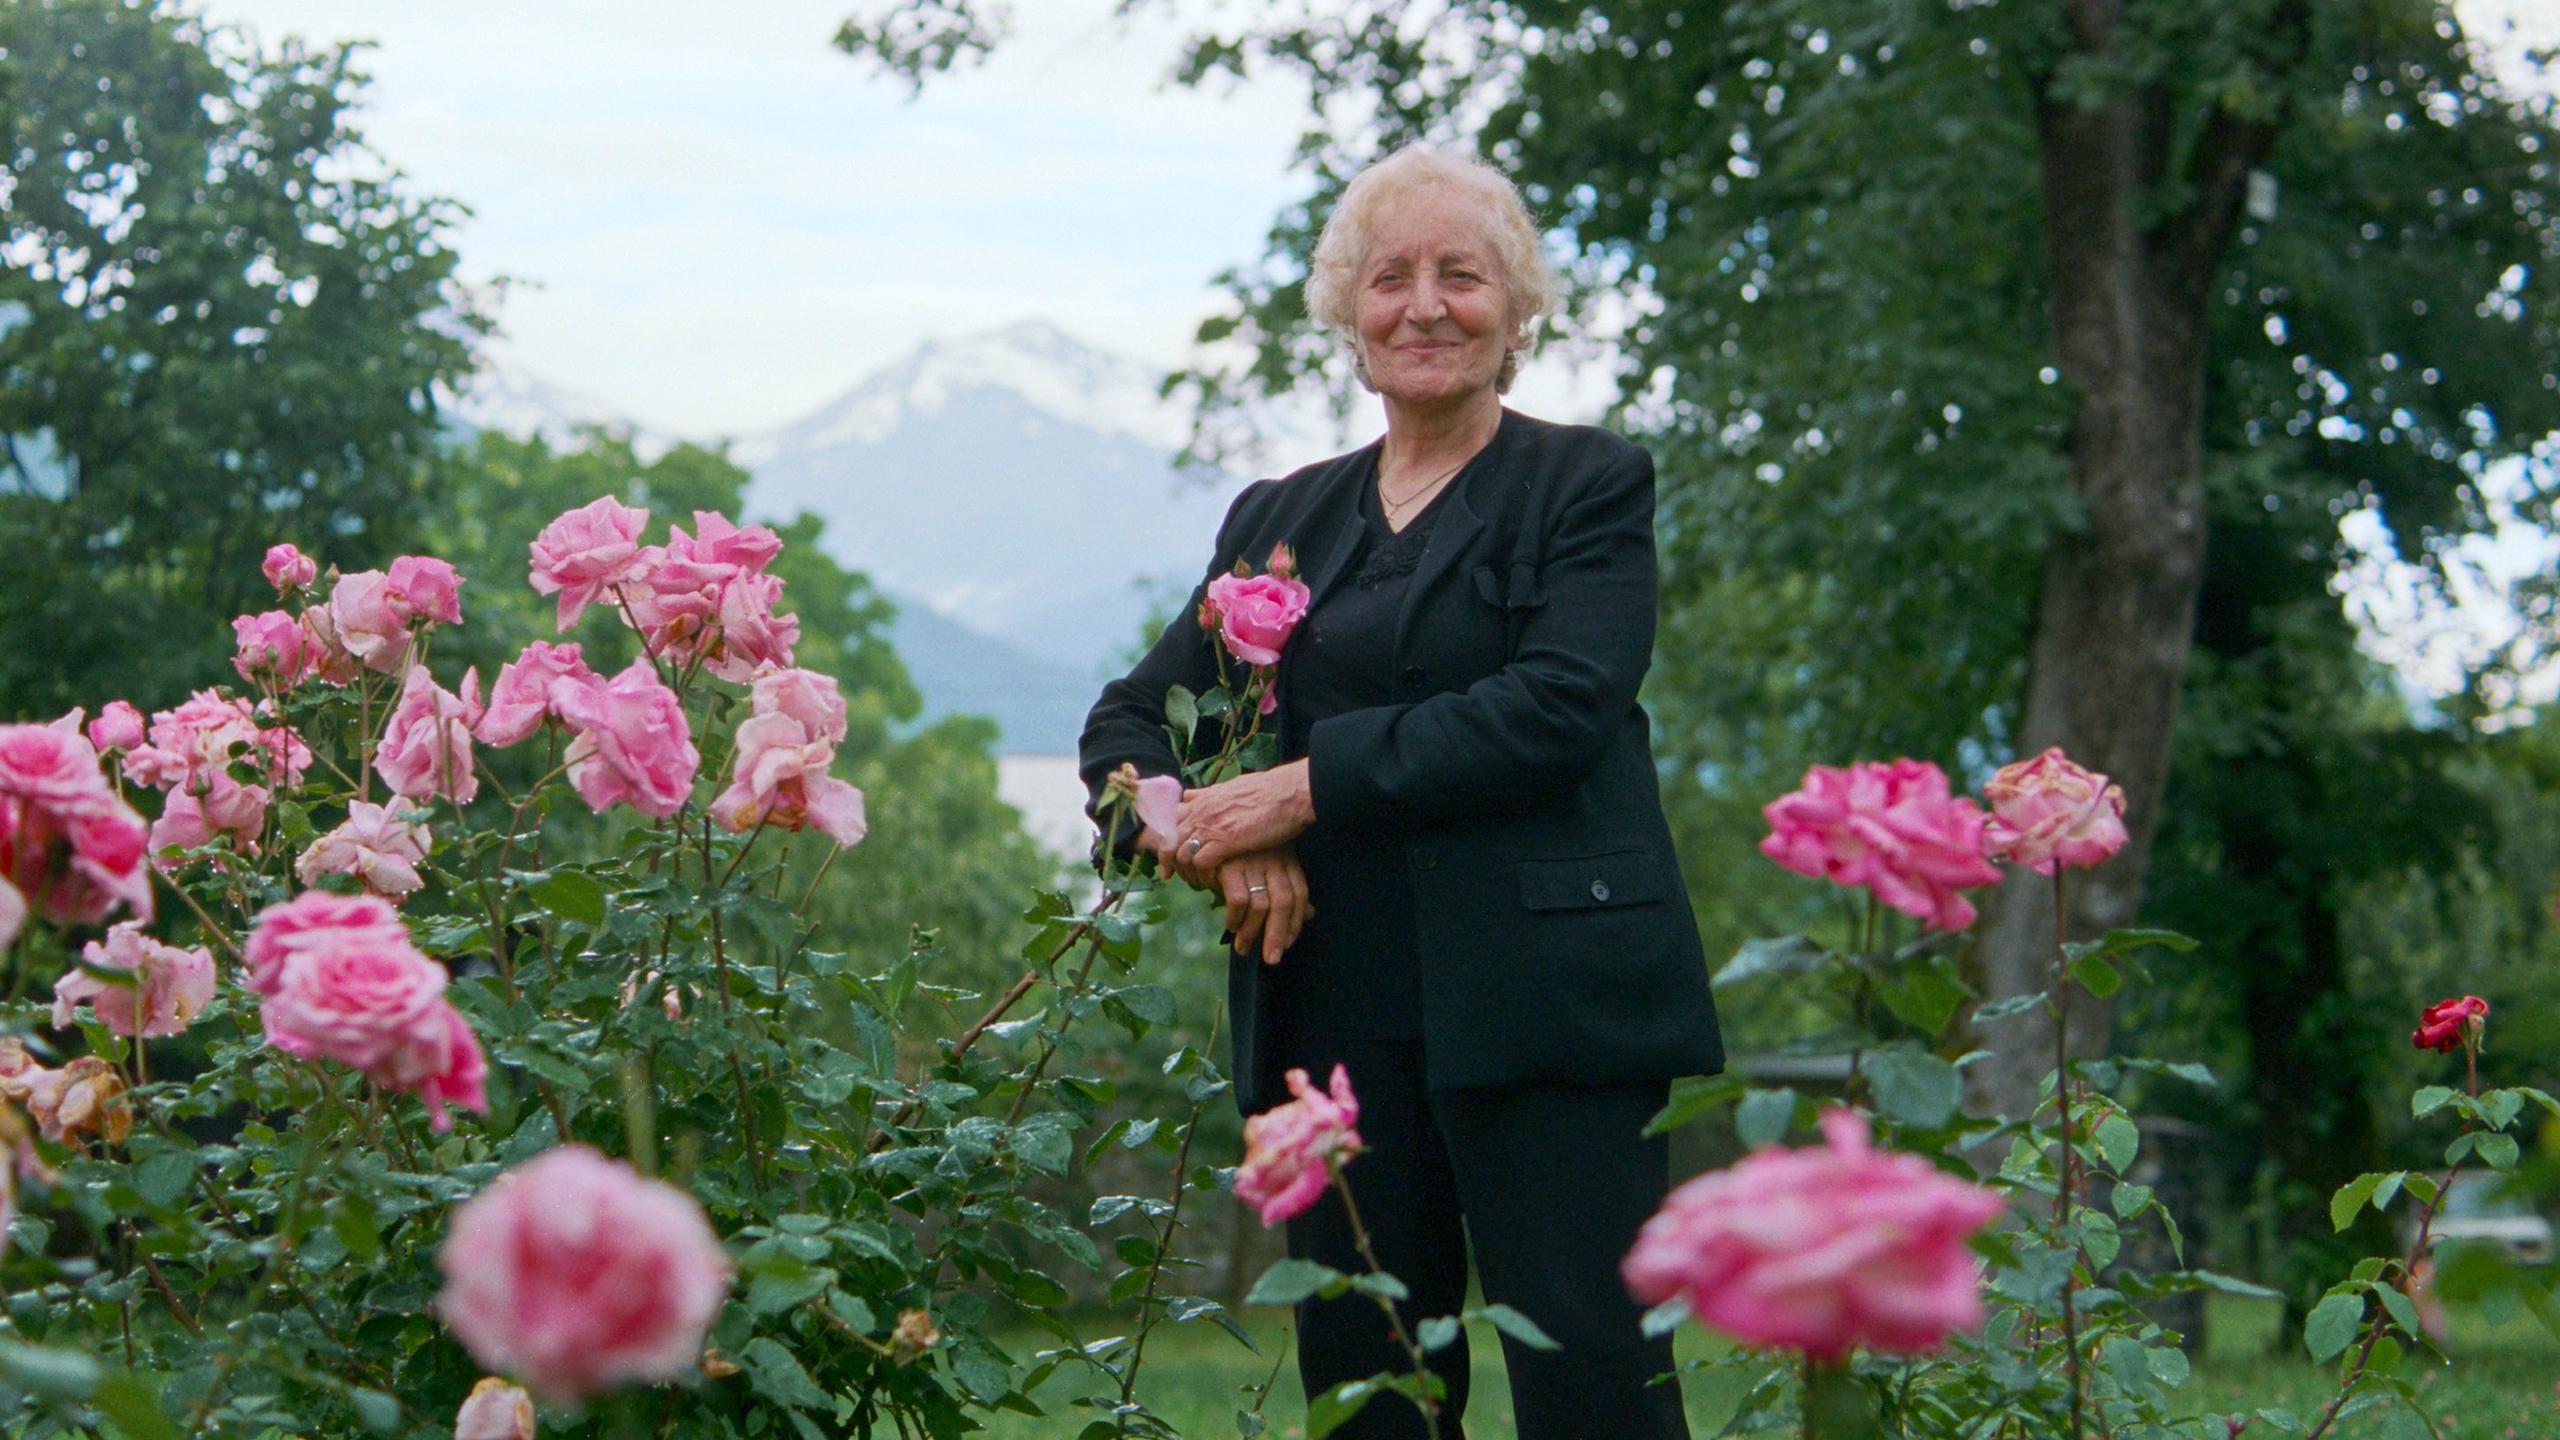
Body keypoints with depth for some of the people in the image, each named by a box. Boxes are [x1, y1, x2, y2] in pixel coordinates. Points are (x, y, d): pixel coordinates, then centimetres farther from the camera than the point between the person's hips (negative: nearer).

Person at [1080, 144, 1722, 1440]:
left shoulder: (1589, 485, 5)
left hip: (1541, 1003, -5)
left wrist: (1310, 786, -13)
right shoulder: (1282, 521, 18)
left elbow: (1559, 705, -11)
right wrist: (1213, 829, -5)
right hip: (1336, 1016, 5)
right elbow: (1128, 720, 17)